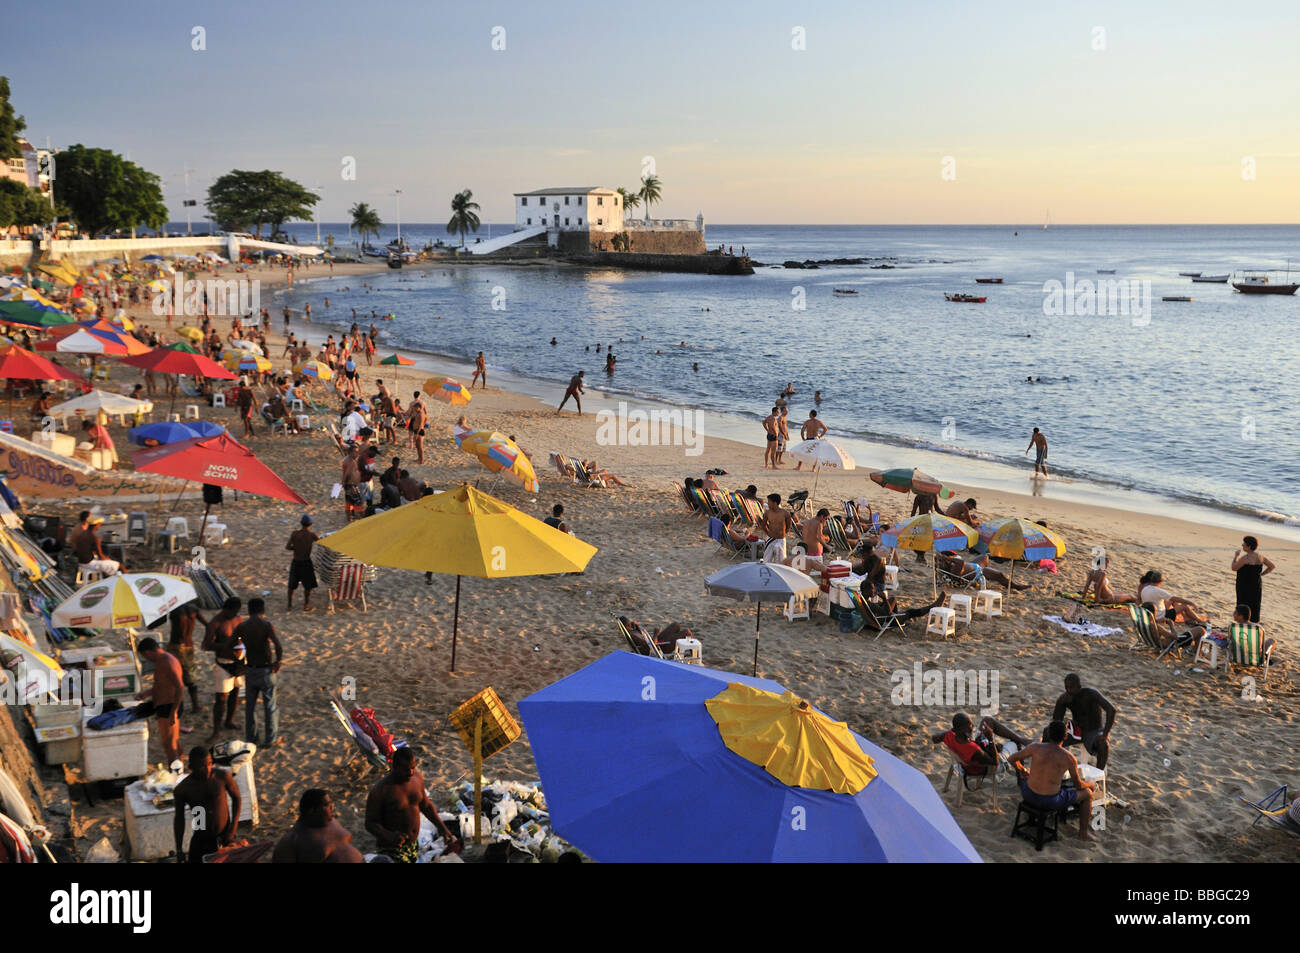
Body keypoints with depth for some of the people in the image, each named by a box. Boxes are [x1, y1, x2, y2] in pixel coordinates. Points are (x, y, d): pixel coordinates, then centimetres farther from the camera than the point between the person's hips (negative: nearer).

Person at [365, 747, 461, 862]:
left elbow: (426, 805, 12)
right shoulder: (380, 791, -22)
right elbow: (370, 823, -17)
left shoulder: (417, 777, -3)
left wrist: (443, 829, 5)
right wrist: (389, 836, -36)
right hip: (392, 849, -6)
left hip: (414, 844, 6)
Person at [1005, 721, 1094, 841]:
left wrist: (1022, 771, 22)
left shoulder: (1036, 747, -10)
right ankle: (1083, 833, 34)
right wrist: (1091, 784, 25)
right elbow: (1078, 785, 2)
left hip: (1028, 795, 2)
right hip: (1051, 802, -2)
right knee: (1087, 793, 21)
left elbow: (1011, 760, 2)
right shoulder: (1069, 758, -12)